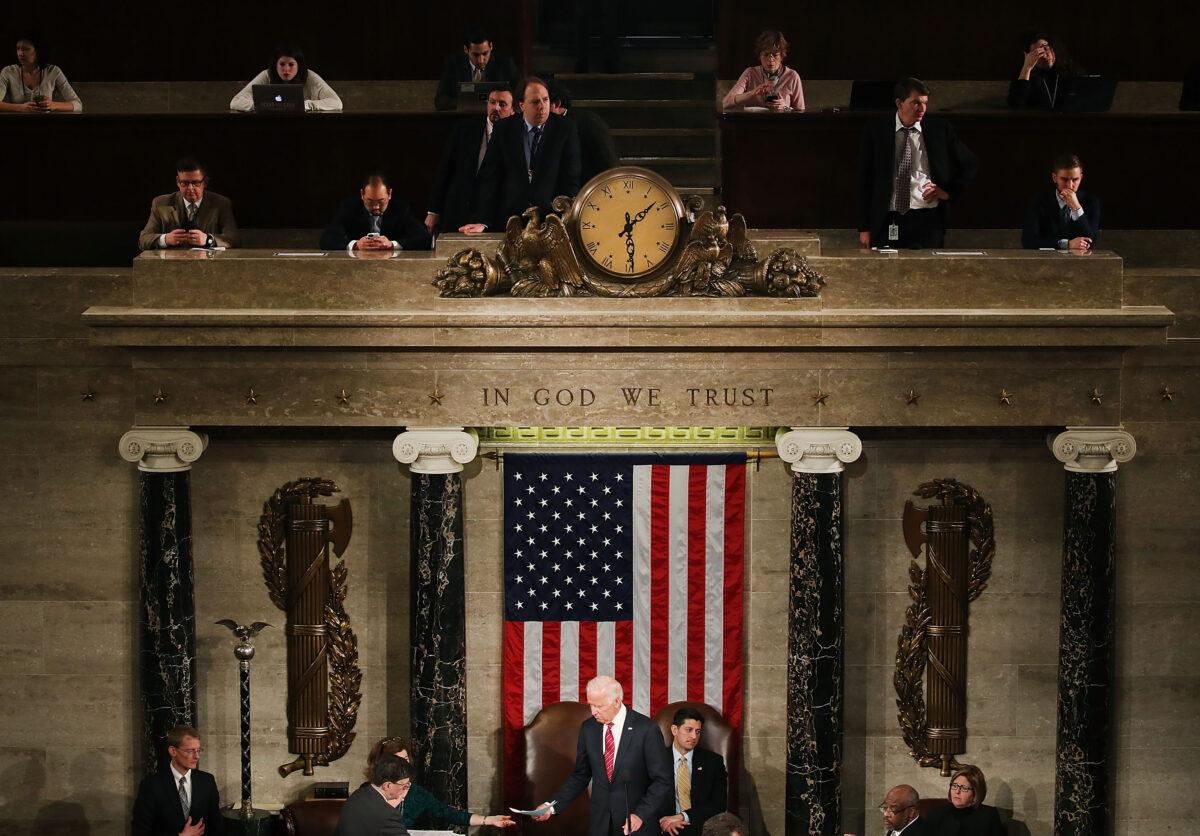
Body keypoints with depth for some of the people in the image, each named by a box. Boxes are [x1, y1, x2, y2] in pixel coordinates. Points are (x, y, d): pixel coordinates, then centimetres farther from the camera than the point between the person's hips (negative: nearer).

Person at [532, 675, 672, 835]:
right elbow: (580, 776, 9)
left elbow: (662, 780, -9)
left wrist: (641, 815, -20)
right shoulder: (588, 728, 2)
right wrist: (552, 805, -3)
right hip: (599, 822, 4)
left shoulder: (646, 729, -11)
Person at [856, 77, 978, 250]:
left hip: (927, 222, 0)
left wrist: (948, 191, 3)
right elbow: (865, 182, 5)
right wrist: (864, 228, 0)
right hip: (887, 223, 0)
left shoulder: (939, 129, 6)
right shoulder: (875, 133, 4)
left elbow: (969, 165, 17)